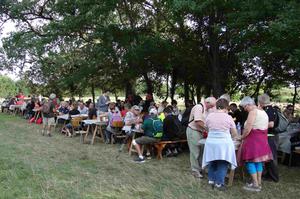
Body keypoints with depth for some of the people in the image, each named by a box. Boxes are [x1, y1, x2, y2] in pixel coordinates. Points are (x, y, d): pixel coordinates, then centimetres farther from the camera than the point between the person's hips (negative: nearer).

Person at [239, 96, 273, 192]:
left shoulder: (253, 112, -14)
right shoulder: (263, 112, 15)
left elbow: (248, 129, -19)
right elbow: (264, 128, 17)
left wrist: (242, 137, -5)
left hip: (253, 140, -9)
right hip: (262, 140, 9)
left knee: (250, 161, -2)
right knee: (258, 161, 14)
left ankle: (255, 185, 0)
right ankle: (259, 183, 21)